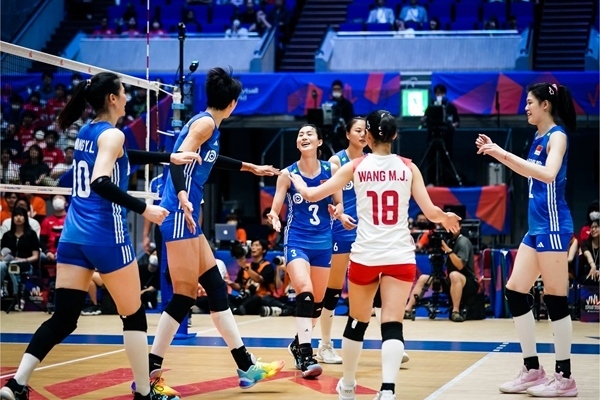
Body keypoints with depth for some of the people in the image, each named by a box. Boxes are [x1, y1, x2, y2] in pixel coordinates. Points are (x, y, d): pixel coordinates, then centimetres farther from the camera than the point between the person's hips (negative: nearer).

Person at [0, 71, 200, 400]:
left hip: (73, 235, 7)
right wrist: (143, 209, -21)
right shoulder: (112, 134, -10)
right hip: (106, 237, -7)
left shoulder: (86, 133, 15)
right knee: (133, 315, 7)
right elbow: (101, 183, -24)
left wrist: (170, 158, 31)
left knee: (63, 318, 4)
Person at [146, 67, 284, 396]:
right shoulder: (205, 122, -8)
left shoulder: (208, 124, 18)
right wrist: (182, 198, -39)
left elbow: (210, 159, 38)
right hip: (180, 215, -10)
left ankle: (246, 367, 17)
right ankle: (148, 375, -4)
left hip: (187, 216, 10)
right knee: (185, 295, -8)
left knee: (216, 288, 11)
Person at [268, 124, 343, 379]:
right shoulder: (288, 174, -5)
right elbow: (275, 208, -5)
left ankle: (299, 344, 35)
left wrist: (337, 210, -14)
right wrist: (274, 217, -27)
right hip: (296, 240, -4)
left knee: (318, 299, 13)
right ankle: (305, 355, -24)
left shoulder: (331, 170, 0)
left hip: (323, 241, 4)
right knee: (305, 291, -23)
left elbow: (339, 204, 9)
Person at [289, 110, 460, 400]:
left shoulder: (356, 167, 2)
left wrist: (297, 181, 26)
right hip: (400, 256, 0)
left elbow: (312, 195, 5)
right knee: (392, 325, -4)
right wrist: (446, 218, 23)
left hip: (365, 255, 1)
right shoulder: (408, 168, 3)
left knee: (357, 322, 18)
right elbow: (431, 212, 1)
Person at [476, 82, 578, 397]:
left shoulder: (557, 136, -11)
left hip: (553, 226, -9)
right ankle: (532, 370, 14)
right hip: (537, 227, 9)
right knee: (515, 292, 7)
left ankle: (564, 378, 1)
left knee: (555, 297, -6)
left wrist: (507, 155, -28)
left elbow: (548, 173, -28)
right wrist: (497, 153, 21)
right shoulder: (539, 138, 14)